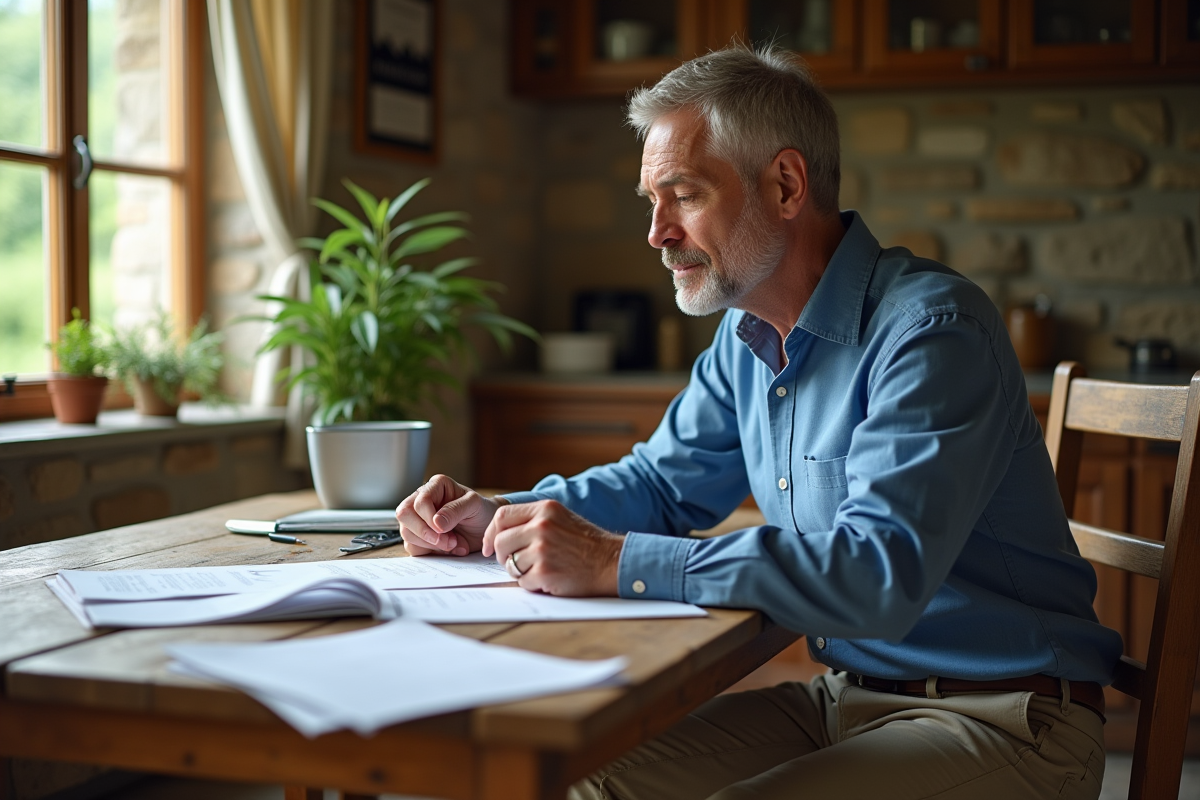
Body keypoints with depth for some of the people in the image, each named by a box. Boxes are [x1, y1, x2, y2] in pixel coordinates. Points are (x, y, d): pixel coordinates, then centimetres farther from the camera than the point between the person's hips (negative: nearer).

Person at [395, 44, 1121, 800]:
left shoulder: (932, 332, -21)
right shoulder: (747, 338, 7)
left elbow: (880, 574, -33)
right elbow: (664, 482, 20)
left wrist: (616, 562, -33)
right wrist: (500, 517, 2)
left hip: (1001, 718, -7)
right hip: (846, 695, 8)